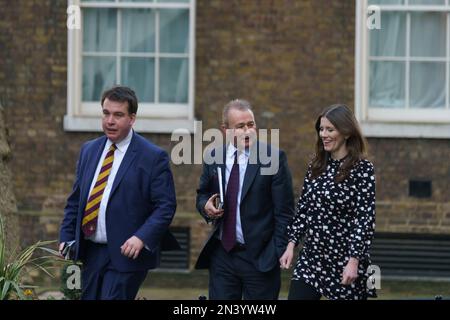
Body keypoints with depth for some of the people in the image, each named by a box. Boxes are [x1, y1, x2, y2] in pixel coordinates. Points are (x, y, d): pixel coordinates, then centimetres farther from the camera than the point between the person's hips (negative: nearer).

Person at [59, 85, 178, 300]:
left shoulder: (153, 157, -7)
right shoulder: (89, 151, 12)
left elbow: (165, 206, -10)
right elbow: (75, 200, 17)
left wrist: (142, 238, -22)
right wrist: (66, 237, 7)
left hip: (126, 254, -6)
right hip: (91, 251, 6)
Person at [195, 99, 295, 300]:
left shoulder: (273, 157, -6)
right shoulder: (214, 157, 6)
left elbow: (284, 211, -6)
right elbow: (202, 194, 19)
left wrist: (279, 252, -10)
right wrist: (206, 206, -5)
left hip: (260, 258, -4)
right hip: (221, 255, 4)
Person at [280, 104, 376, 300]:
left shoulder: (362, 169, -8)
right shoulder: (316, 166, 9)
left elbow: (365, 218, -12)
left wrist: (354, 260, -18)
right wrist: (291, 244, 5)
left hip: (344, 260, -5)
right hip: (311, 257, 5)